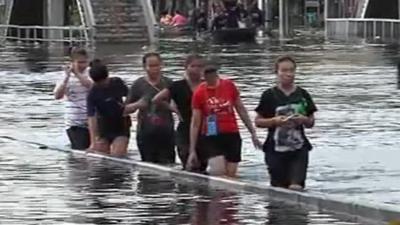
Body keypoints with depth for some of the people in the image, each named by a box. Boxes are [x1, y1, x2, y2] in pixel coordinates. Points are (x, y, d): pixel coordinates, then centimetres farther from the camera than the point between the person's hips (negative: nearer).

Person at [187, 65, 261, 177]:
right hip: (211, 137, -3)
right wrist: (192, 150, -5)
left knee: (230, 175, 2)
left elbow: (241, 110, 12)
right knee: (218, 170, -23)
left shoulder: (229, 86, 1)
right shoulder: (199, 93, -5)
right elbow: (195, 123, -2)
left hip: (232, 135, 3)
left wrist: (253, 132, 11)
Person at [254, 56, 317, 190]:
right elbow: (258, 122, 3)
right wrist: (275, 121, -15)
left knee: (296, 187, -13)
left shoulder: (302, 95, 6)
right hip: (276, 150, -1)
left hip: (299, 148, 1)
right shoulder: (269, 95, 0)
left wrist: (304, 120, -10)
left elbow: (311, 123, 13)